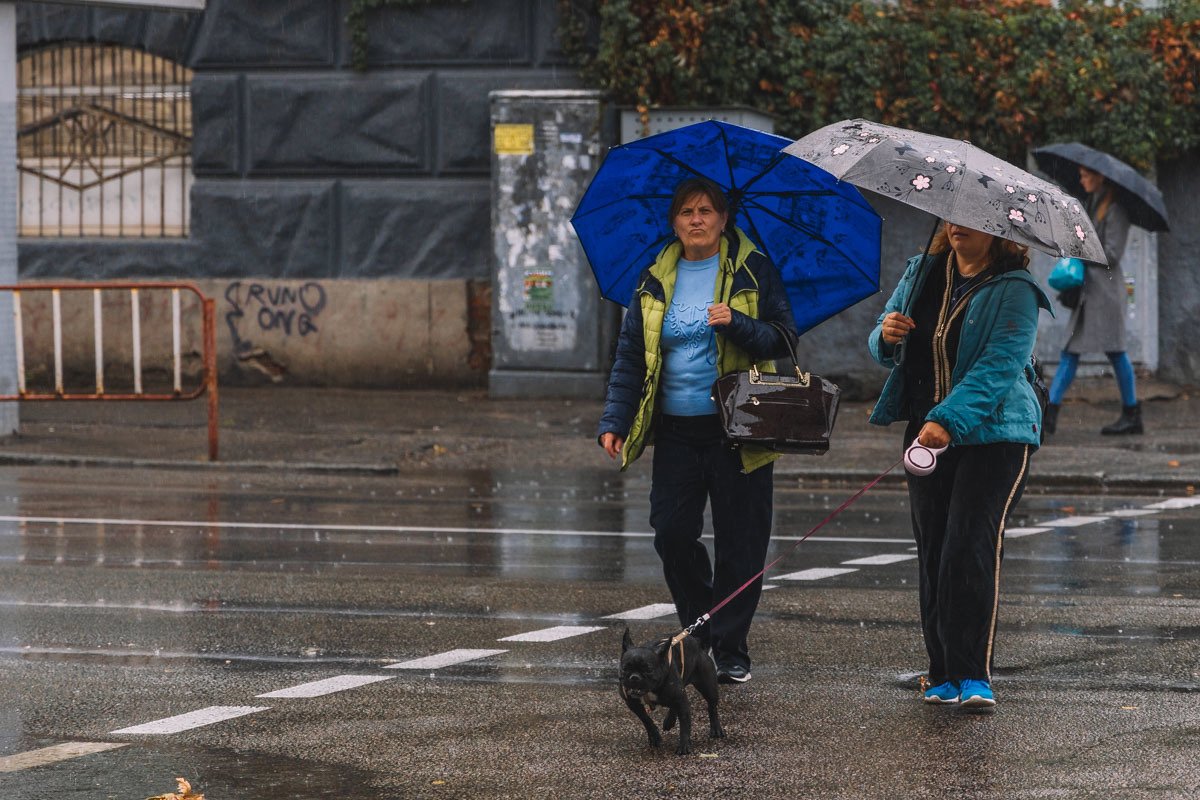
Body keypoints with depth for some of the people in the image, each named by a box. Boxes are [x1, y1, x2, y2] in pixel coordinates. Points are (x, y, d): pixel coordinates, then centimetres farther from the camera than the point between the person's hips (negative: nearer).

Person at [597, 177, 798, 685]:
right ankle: (699, 631, 17)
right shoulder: (656, 281, 11)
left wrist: (737, 324, -20)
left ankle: (730, 649, 8)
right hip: (676, 430, 3)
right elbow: (630, 357, 13)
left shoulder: (753, 271, 3)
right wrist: (614, 422, 4)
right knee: (671, 534, -4)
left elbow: (783, 339, -2)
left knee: (739, 542, -2)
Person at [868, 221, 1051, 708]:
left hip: (993, 435, -6)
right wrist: (887, 336, -10)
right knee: (932, 552, 4)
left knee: (970, 548, -16)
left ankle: (973, 675, -15)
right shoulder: (922, 275, 12)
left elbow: (999, 366, -20)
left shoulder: (1013, 291, -8)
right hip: (927, 434, 6)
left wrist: (948, 420, -31)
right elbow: (884, 352, 16)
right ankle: (943, 673, 11)